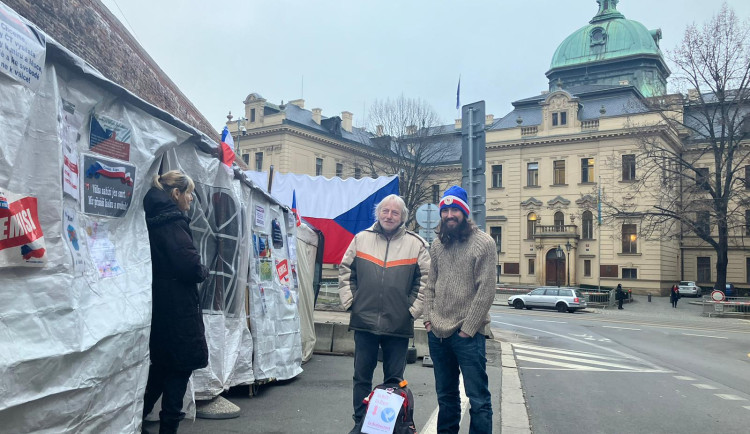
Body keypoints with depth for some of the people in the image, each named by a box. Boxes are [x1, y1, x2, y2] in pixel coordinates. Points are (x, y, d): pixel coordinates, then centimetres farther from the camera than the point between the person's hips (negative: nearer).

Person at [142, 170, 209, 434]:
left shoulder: (154, 219, 12)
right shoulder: (173, 222, -16)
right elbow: (189, 266, -22)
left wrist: (196, 271, 8)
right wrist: (204, 272, -3)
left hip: (159, 304, 9)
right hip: (177, 307, -9)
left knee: (161, 365, 21)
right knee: (180, 368, 2)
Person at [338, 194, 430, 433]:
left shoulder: (416, 243, 0)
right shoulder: (361, 239, 5)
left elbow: (426, 278, 1)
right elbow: (345, 272, 11)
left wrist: (414, 307, -4)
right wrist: (349, 300, 3)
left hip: (398, 325, -1)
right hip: (364, 322, 1)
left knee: (394, 379, 11)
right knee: (362, 376, 11)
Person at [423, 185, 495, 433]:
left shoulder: (483, 243, -8)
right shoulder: (437, 245, 9)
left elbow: (486, 291, -12)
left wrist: (468, 328, -13)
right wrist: (428, 318, 4)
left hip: (467, 334, -5)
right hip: (437, 334, 5)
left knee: (478, 398, 0)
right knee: (445, 395, 18)